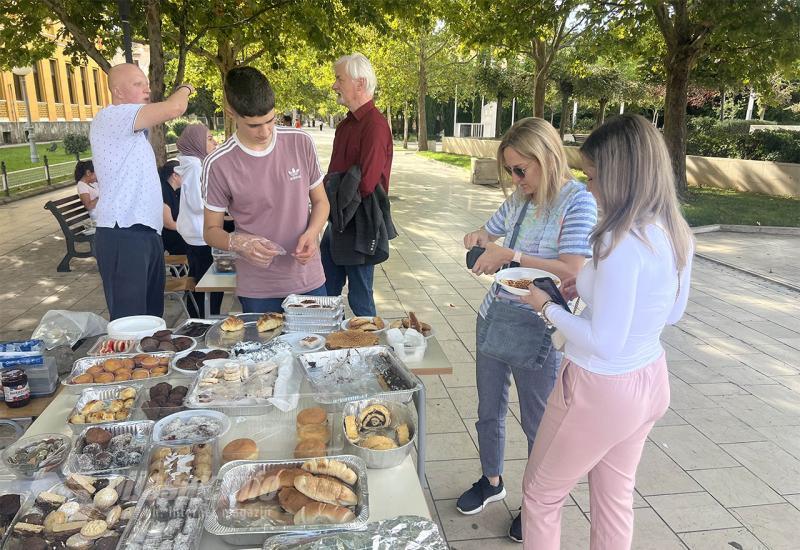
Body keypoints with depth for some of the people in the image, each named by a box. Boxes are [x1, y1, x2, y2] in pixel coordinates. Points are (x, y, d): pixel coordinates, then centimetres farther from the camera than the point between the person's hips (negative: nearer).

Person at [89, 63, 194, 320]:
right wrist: (184, 89, -1)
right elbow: (174, 108, -18)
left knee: (153, 316, 13)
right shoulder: (111, 117, -9)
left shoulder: (130, 127, 23)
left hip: (147, 233, 10)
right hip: (123, 236, -10)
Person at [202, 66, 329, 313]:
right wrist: (239, 243, -21)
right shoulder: (218, 164, -9)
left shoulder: (301, 143, -3)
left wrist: (311, 233, -13)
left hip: (309, 281, 2)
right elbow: (211, 230, 0)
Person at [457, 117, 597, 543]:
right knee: (489, 412, 20)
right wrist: (478, 240, -4)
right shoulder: (520, 198, 4)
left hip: (536, 333, -6)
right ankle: (491, 481, 45)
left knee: (538, 425, 12)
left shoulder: (577, 201, -15)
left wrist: (510, 255, -26)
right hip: (494, 320, 7)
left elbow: (572, 271, -24)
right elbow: (486, 233, 19)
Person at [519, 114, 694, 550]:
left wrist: (548, 308, -12)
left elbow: (604, 344, -26)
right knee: (615, 498, 25)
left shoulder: (622, 242, -28)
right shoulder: (676, 232, -2)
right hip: (650, 382, 8)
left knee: (540, 495, 16)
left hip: (601, 390, -8)